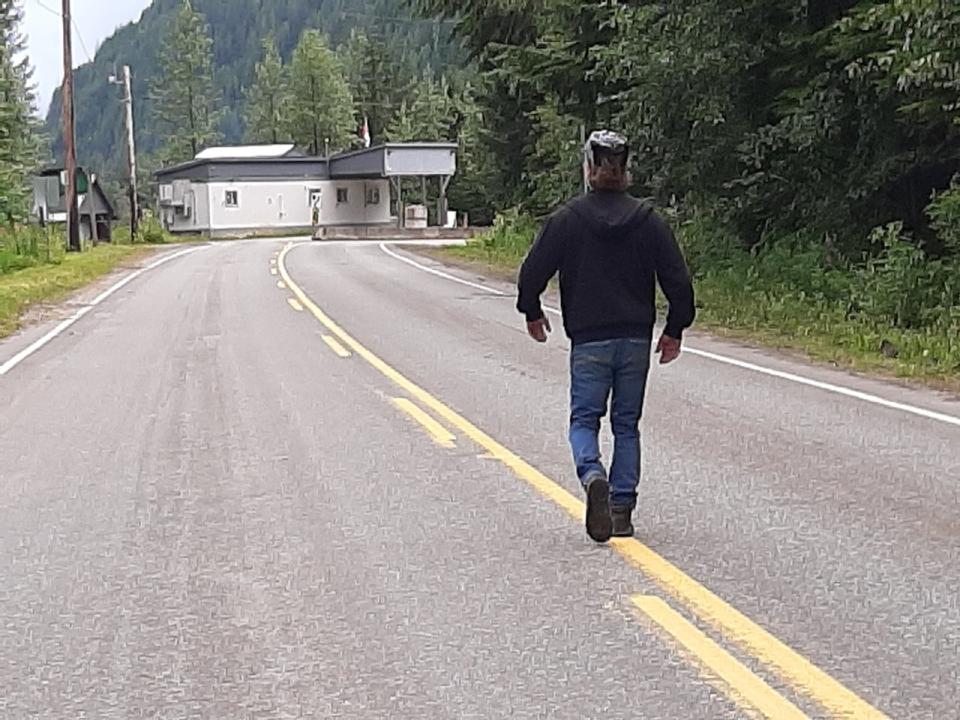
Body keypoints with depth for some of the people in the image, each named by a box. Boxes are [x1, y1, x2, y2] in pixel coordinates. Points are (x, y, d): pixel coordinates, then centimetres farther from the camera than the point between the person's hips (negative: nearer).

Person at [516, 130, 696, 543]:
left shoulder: (567, 219, -5)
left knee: (584, 419, 7)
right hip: (636, 339, 2)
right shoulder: (648, 220, 0)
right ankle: (623, 509, 12)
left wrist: (532, 314, 13)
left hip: (588, 341, -2)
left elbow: (532, 273, -5)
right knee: (627, 424, 12)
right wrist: (675, 330, 12)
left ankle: (593, 474, -23)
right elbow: (678, 280, 0)